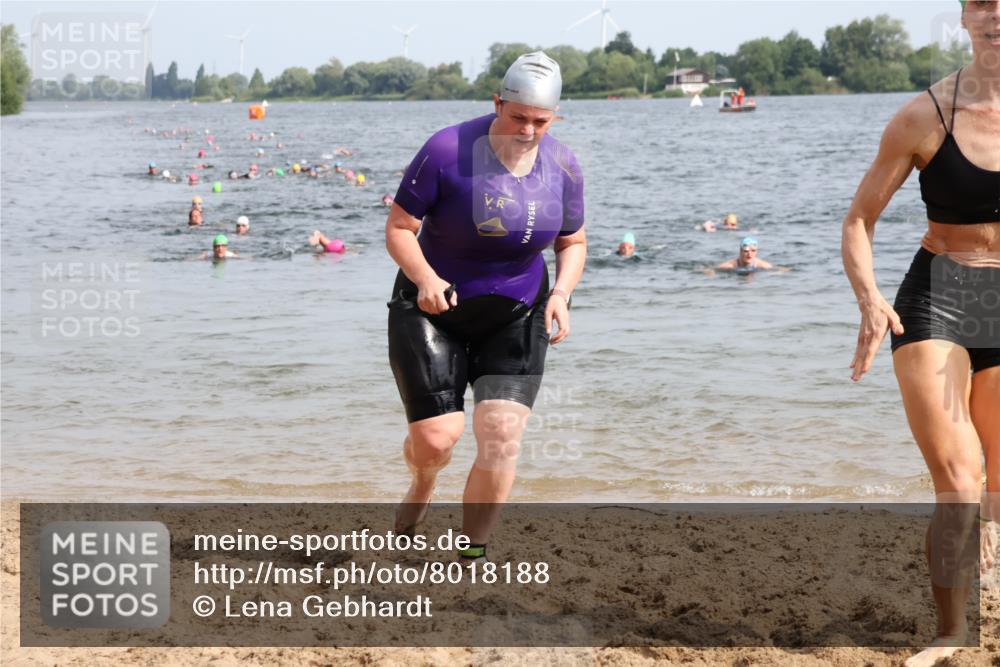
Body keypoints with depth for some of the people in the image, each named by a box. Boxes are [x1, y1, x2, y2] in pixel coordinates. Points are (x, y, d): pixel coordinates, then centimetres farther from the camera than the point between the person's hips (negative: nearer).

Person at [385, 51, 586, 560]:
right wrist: (424, 278, -30)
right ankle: (422, 482, 33)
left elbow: (573, 242, 10)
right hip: (434, 309, -2)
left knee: (501, 437, -13)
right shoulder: (447, 150, -18)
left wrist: (561, 293, -10)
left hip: (516, 318, 3)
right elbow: (398, 227, -12)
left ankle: (472, 555, 2)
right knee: (435, 438, -6)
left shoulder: (562, 168, -5)